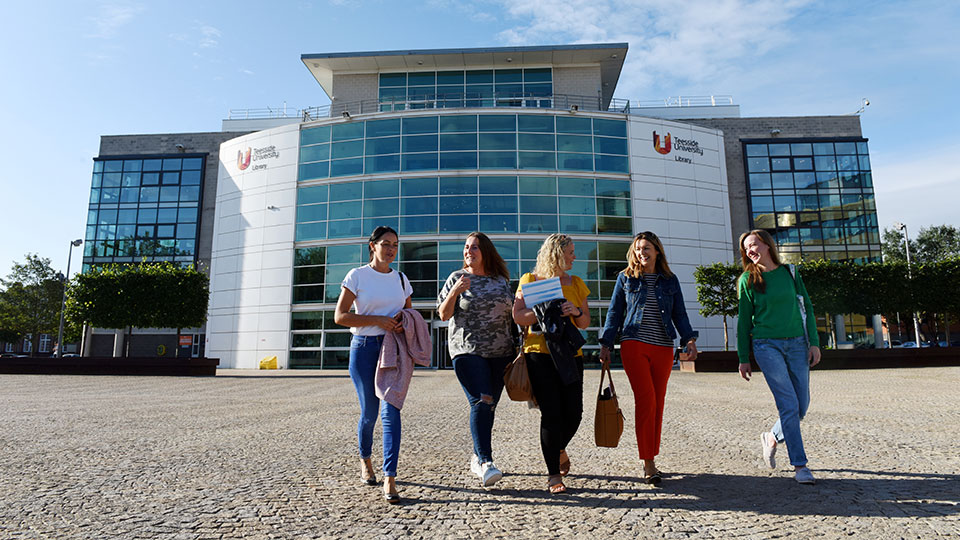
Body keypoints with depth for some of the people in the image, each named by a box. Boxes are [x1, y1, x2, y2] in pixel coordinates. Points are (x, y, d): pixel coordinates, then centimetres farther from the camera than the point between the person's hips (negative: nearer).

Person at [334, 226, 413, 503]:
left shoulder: (401, 279, 12)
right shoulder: (357, 275, 0)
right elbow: (340, 316, -5)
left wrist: (403, 323, -3)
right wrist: (378, 319, -15)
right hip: (364, 347, -2)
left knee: (391, 410, -10)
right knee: (369, 412, 6)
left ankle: (390, 480, -9)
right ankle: (365, 459, 35)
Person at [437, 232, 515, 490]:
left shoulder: (501, 280, 13)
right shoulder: (457, 278, 4)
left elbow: (511, 315, 19)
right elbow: (443, 315, 0)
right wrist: (454, 292, -15)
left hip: (501, 352, 4)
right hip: (468, 350, -4)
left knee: (489, 406, 7)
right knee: (481, 402, -18)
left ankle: (477, 457, 24)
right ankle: (486, 462, -18)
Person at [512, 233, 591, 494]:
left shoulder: (576, 283, 15)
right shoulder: (530, 280, 4)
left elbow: (585, 323, 15)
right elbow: (518, 316, -5)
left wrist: (577, 312, -7)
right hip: (540, 353, -4)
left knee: (573, 412, 0)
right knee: (551, 412, -6)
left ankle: (559, 449, 32)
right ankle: (553, 474, 7)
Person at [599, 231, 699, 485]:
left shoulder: (670, 280, 13)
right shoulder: (626, 278, 8)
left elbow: (679, 314, 15)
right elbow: (614, 312, 10)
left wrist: (689, 339, -1)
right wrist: (606, 344, 4)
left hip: (663, 348, 3)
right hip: (634, 345, -3)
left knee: (657, 403, 5)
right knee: (646, 399, -13)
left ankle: (650, 459, 16)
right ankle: (648, 464, -7)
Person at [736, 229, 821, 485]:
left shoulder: (790, 273, 8)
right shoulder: (748, 280, 1)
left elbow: (807, 308, 10)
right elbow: (744, 320, 3)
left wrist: (814, 343, 2)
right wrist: (743, 358, 2)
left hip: (797, 344, 3)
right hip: (767, 346, -3)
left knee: (802, 406, 3)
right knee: (789, 405, -10)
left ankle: (772, 438, 29)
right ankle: (799, 465, -2)